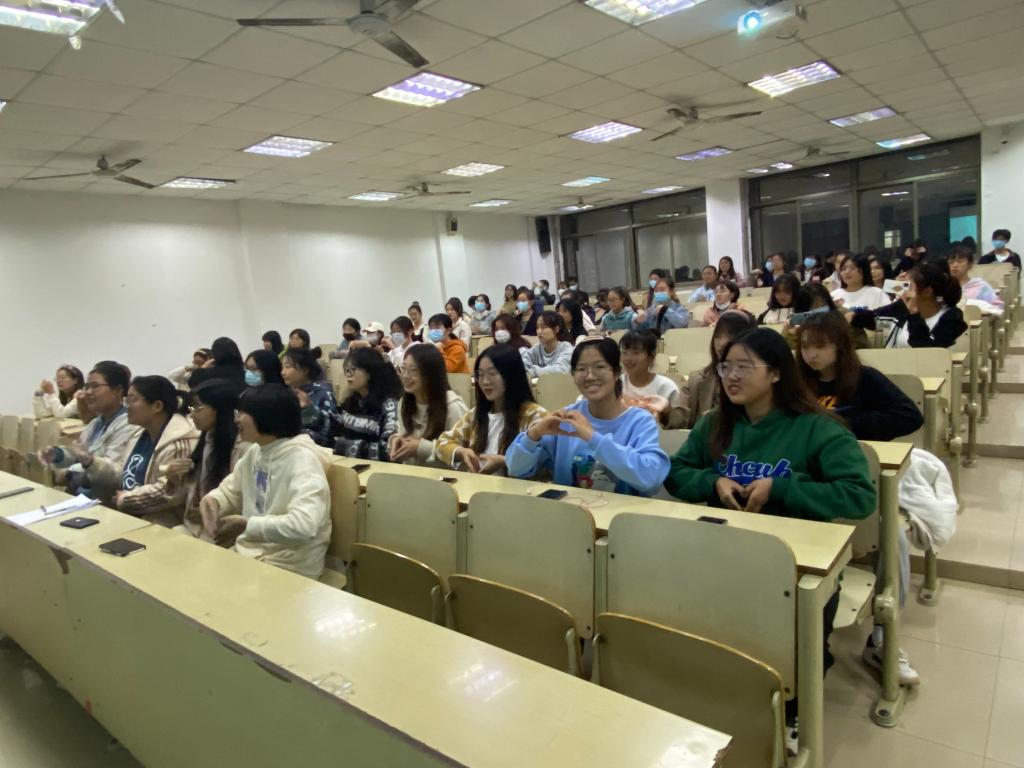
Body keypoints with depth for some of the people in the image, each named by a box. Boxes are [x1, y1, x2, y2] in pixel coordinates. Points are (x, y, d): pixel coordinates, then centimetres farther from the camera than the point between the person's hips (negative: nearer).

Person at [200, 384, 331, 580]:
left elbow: (304, 526, -35)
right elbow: (229, 491, 19)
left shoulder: (301, 459, -23)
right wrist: (212, 500, -4)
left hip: (286, 569, -7)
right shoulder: (255, 452, 4)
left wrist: (246, 526, -26)